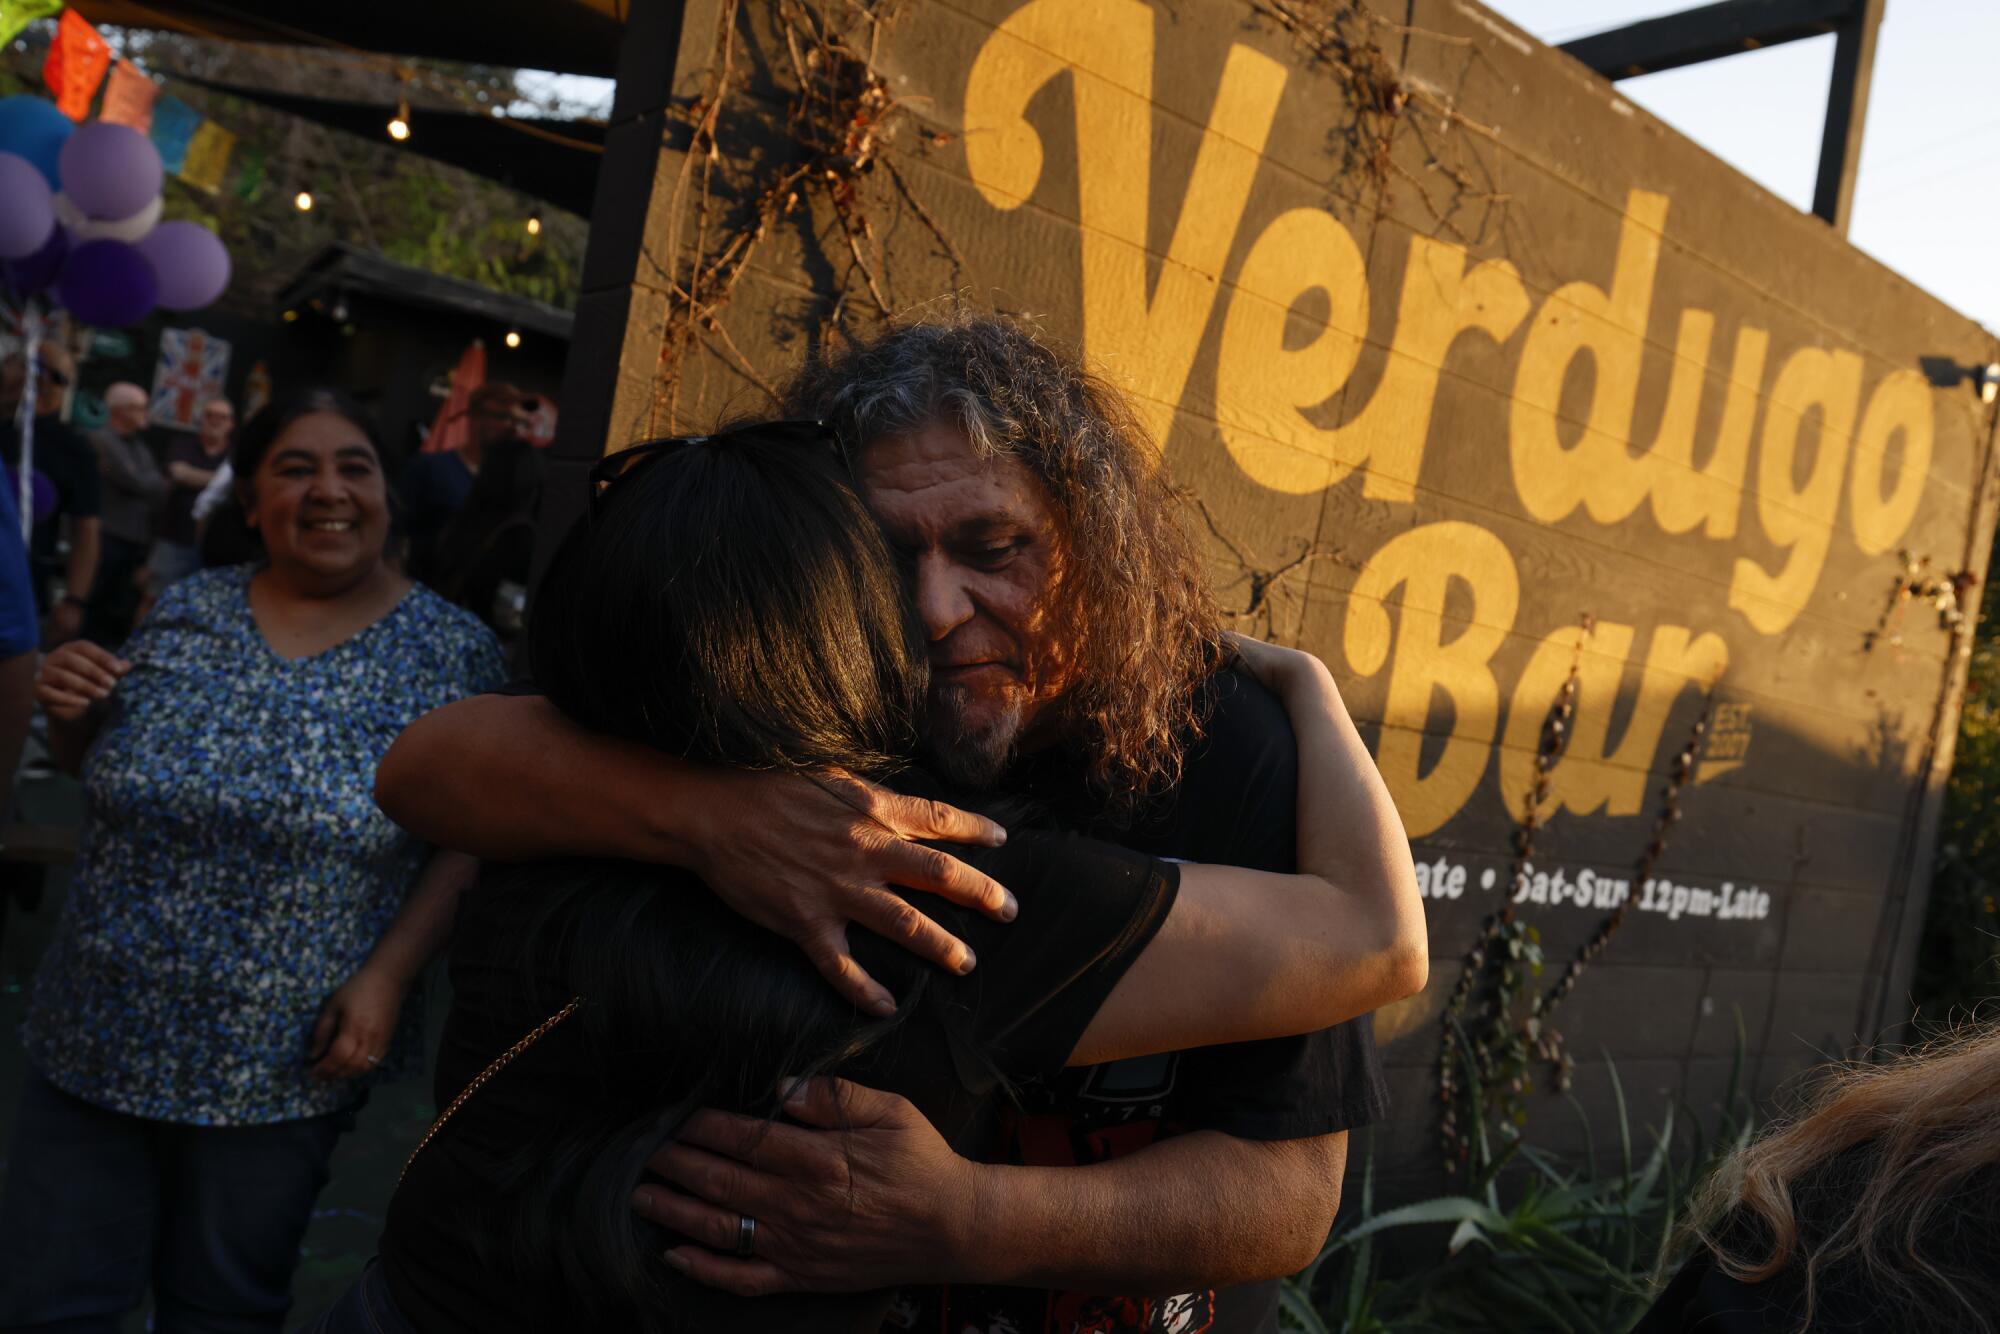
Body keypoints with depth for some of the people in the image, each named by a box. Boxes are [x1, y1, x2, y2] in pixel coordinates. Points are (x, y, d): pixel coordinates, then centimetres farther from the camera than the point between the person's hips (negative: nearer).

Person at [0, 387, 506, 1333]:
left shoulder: (454, 650, -8)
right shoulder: (186, 611, 1)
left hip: (285, 1069, -2)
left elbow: (468, 840, -9)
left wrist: (388, 976, -19)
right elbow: (93, 772, 12)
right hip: (101, 1036, 3)